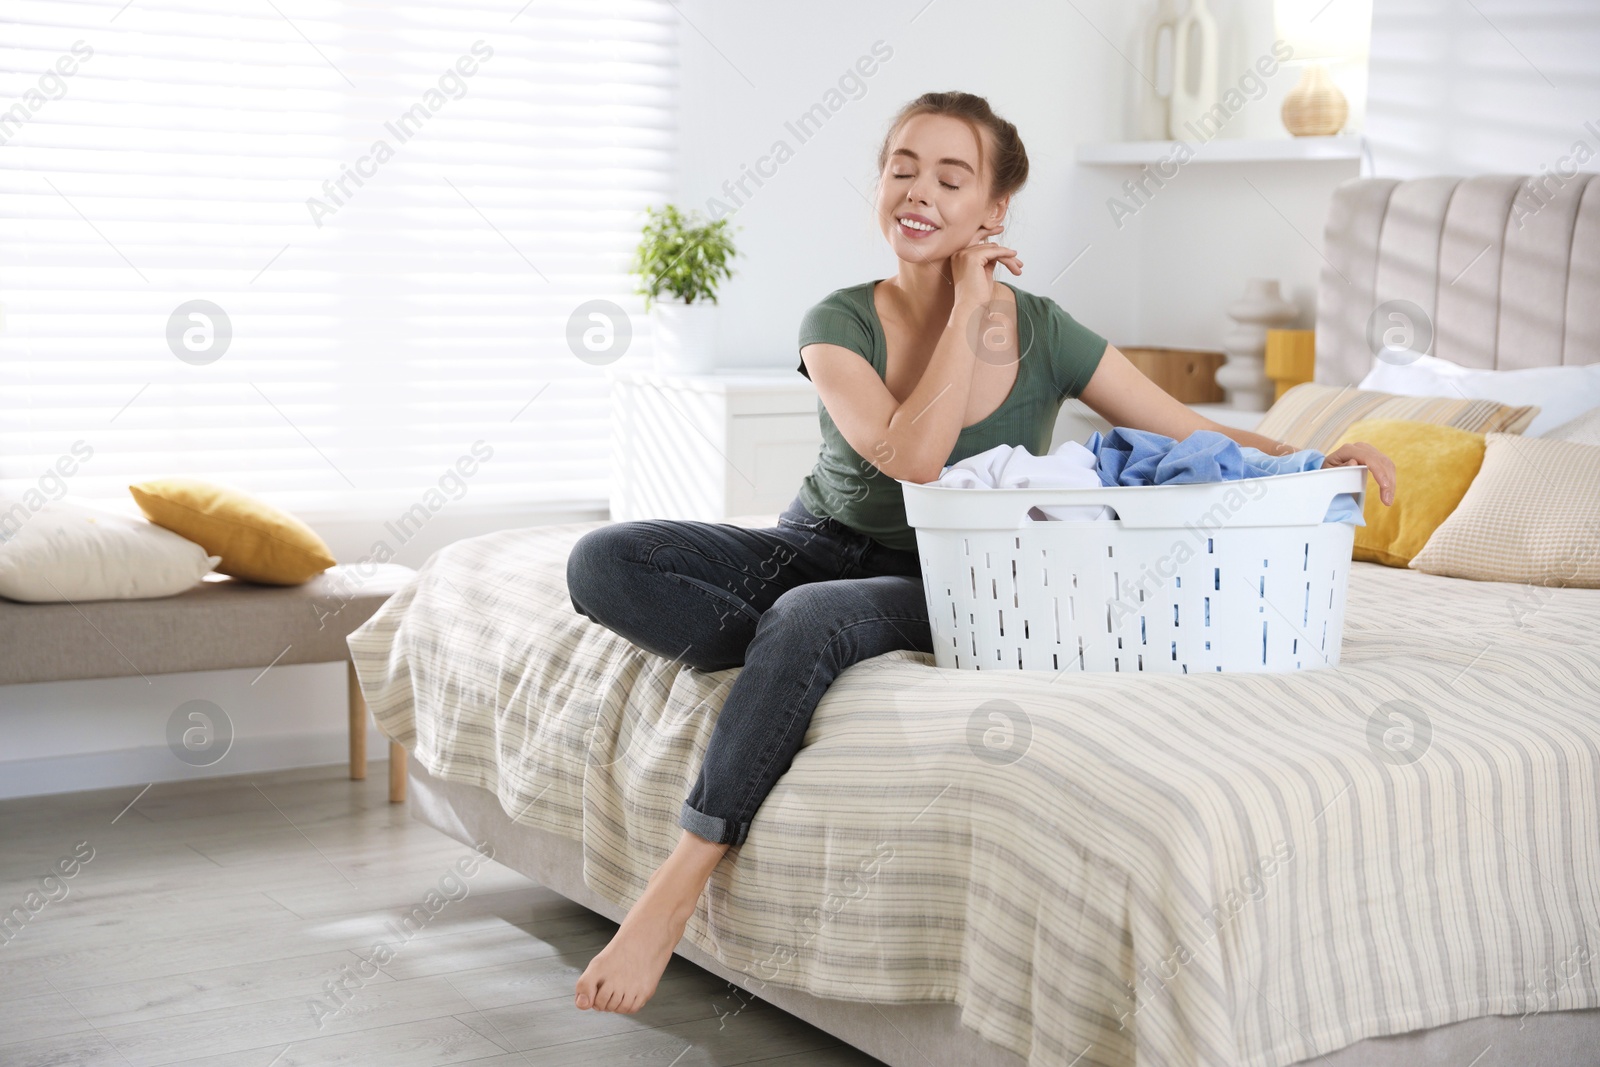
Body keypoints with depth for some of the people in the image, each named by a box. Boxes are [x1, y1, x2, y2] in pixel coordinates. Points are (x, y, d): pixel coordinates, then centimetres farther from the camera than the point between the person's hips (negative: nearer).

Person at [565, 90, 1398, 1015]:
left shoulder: (1045, 337, -8)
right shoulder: (840, 324, -10)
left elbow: (1204, 439, -4)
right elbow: (913, 457, -27)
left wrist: (1318, 461, -22)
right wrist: (968, 311, -21)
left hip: (941, 592, -2)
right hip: (819, 548, 2)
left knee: (810, 618, -37)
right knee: (606, 563, -20)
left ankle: (679, 889, -31)